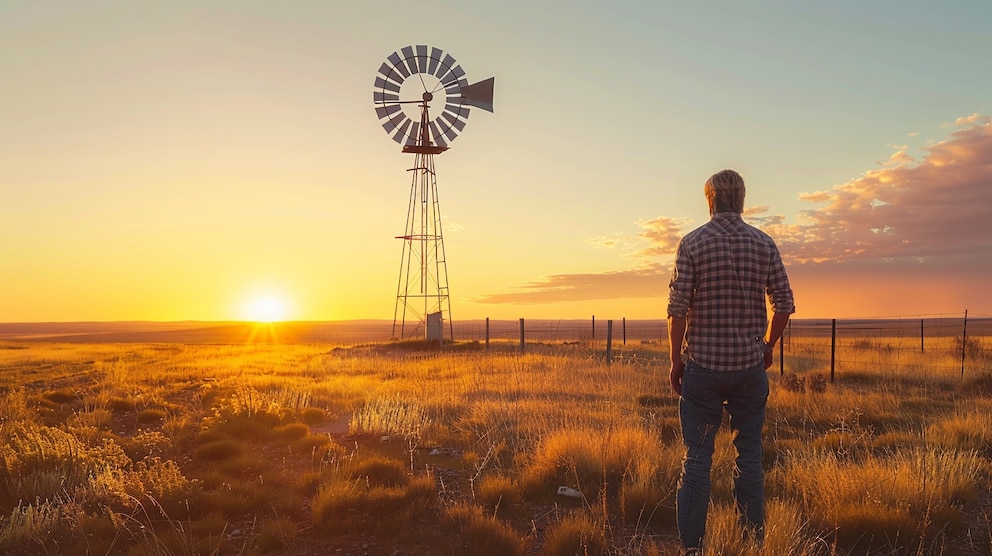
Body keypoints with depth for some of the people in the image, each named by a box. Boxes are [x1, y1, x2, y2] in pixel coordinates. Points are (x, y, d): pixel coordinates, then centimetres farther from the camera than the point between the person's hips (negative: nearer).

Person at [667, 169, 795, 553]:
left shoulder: (693, 243, -6)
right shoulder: (764, 244, 2)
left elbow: (678, 307, -10)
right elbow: (784, 303, 3)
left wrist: (676, 359, 0)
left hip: (703, 365, -2)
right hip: (750, 364, 2)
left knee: (697, 456, 4)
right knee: (749, 454, 13)